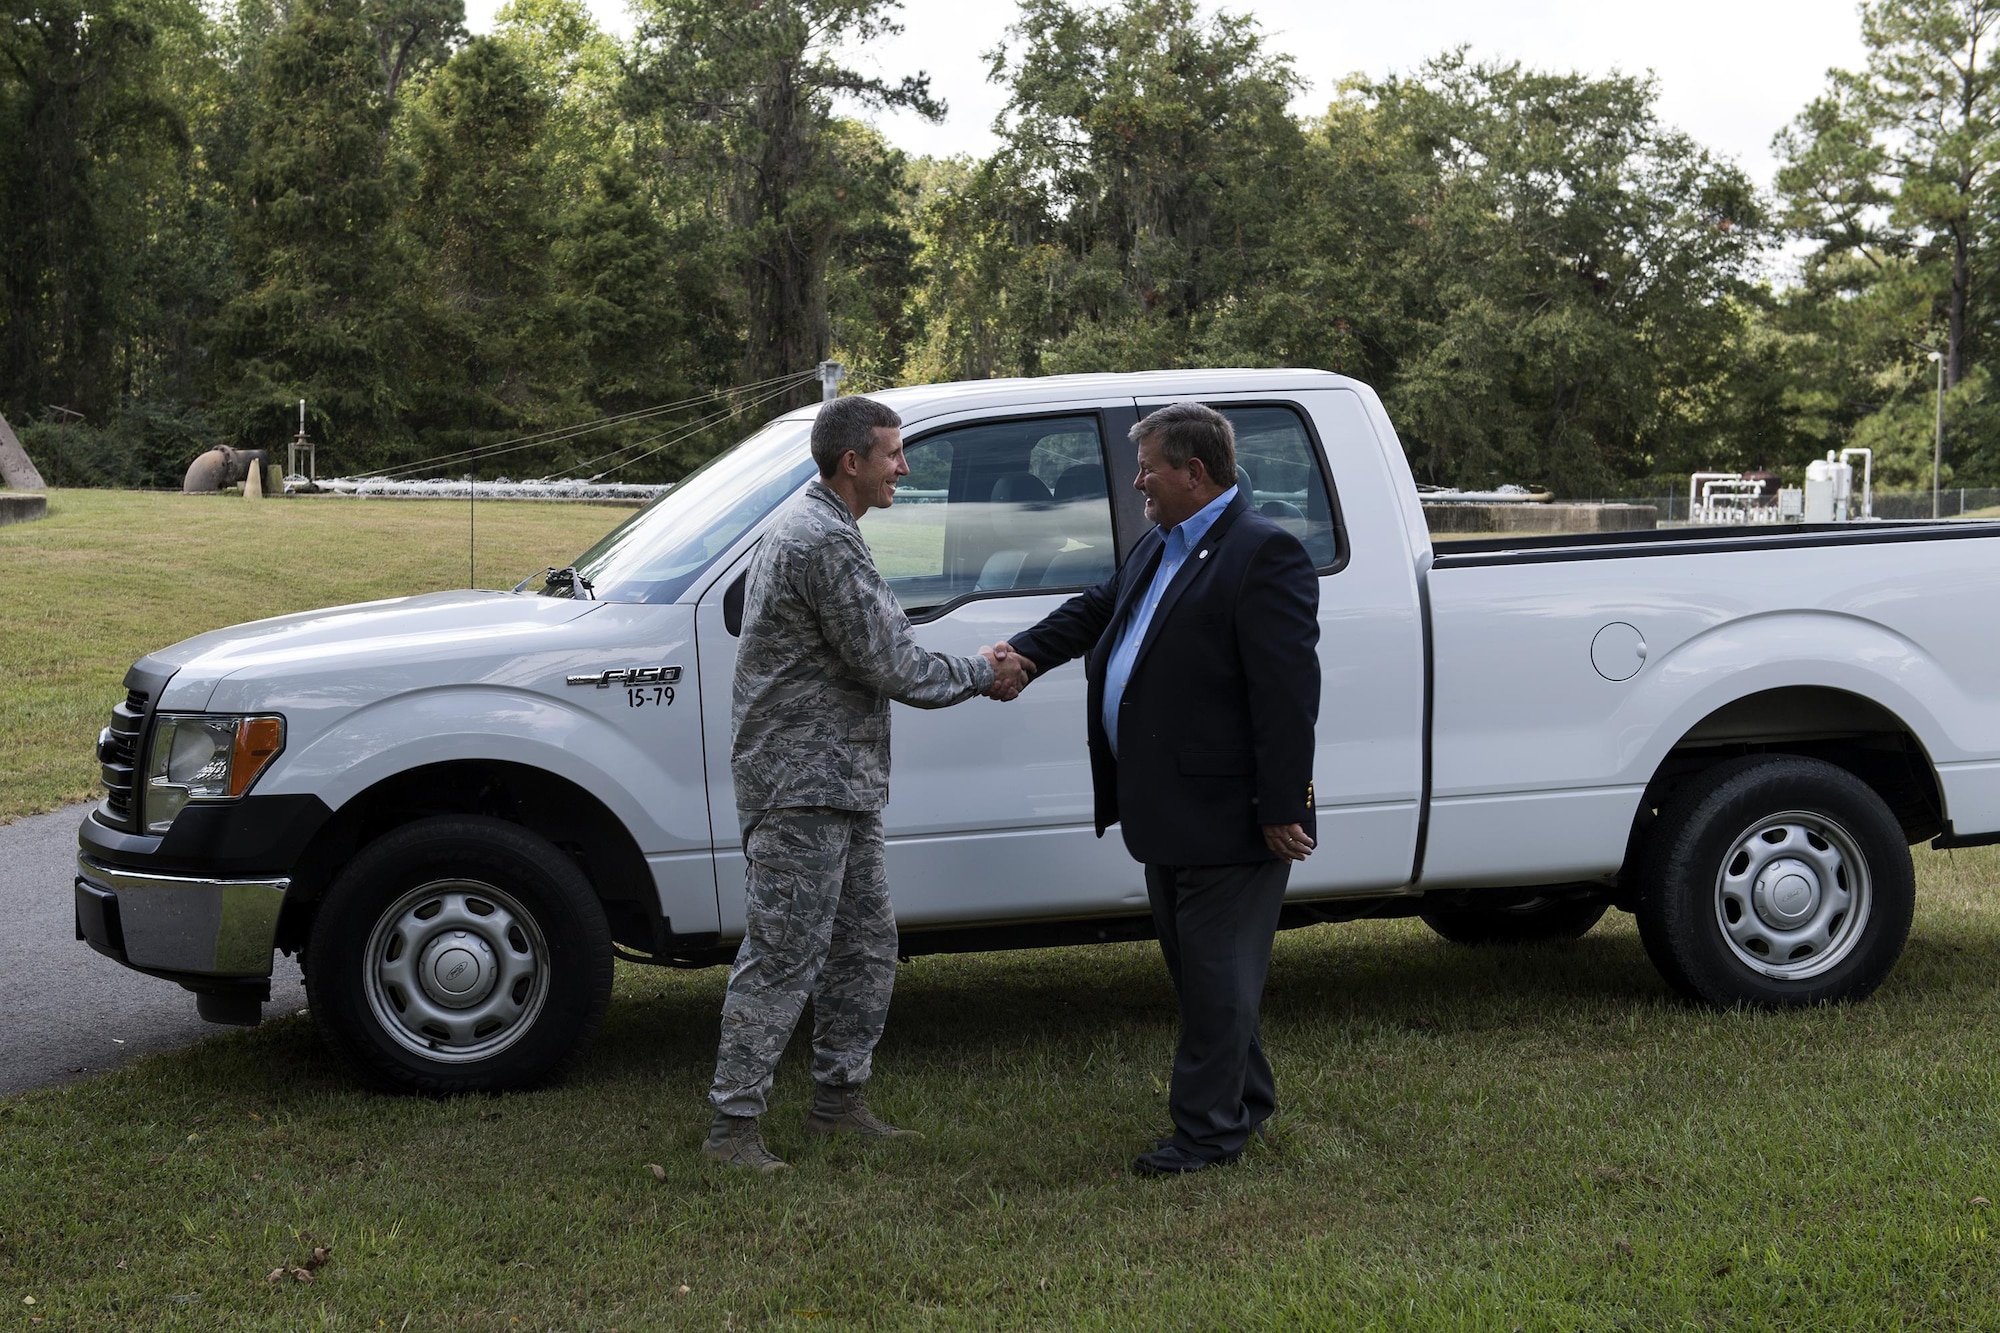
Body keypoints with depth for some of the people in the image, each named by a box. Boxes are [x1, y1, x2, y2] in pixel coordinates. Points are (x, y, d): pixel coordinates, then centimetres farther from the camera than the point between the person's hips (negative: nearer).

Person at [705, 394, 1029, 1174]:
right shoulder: (826, 541, -18)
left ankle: (838, 1101, 25)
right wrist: (980, 676, -3)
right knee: (782, 957, -7)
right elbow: (892, 669, -18)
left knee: (863, 947, 15)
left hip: (842, 786, 11)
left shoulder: (809, 522, 17)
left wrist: (975, 671, 11)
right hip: (803, 784, -11)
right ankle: (733, 1125, -1)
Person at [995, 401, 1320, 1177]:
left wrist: (1282, 809, -21)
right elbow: (1097, 609, 25)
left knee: (1217, 976, -1)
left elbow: (1287, 691, -20)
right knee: (1199, 970, 19)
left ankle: (1207, 1130, 8)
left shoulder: (1263, 555, -17)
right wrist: (1027, 651, 6)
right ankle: (1245, 1100, 33)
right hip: (1170, 815, 10)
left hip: (1227, 816, -10)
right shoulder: (1160, 547, 14)